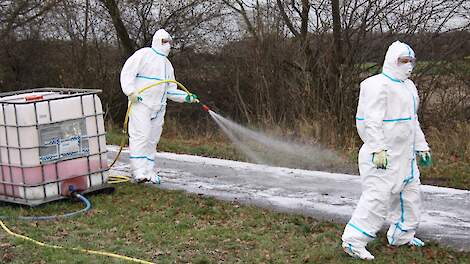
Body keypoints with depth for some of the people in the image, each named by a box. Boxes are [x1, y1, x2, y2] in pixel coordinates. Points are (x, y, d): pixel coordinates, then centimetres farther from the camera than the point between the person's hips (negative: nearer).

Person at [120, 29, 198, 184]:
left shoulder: (167, 64, 23)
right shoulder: (144, 54, -1)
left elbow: (170, 90, 23)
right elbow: (127, 72, -8)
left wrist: (186, 97, 9)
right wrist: (131, 91, -20)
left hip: (158, 107, 8)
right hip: (140, 103, -8)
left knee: (153, 139, 8)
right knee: (140, 136, -14)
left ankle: (149, 171, 14)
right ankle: (139, 172, -16)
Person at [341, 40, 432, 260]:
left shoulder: (408, 86, 16)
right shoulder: (378, 86, -15)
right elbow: (372, 121, -22)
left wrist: (421, 147, 22)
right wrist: (378, 149, -28)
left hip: (404, 155, 10)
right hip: (383, 155, -10)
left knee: (410, 192, 17)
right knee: (377, 195, -11)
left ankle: (401, 236, 33)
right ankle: (353, 241, -5)